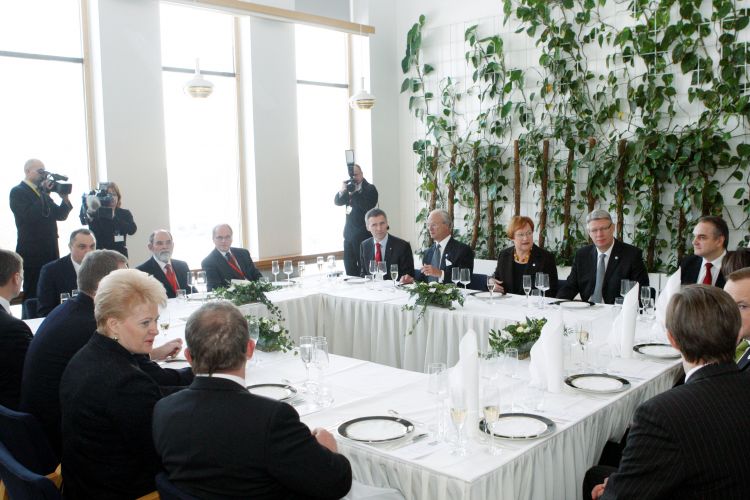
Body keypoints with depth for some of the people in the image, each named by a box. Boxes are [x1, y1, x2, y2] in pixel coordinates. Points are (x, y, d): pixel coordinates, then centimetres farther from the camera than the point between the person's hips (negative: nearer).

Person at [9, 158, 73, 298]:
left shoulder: (43, 193, 17)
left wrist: (65, 198, -1)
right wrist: (44, 195, -18)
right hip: (32, 254, -6)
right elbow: (29, 216, -20)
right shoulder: (17, 192, -5)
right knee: (33, 295, -2)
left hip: (50, 252, 6)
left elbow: (60, 215, 15)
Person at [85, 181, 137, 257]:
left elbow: (132, 230, -11)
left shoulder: (125, 213, 6)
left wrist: (114, 217, -18)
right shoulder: (97, 214, 2)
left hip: (120, 254, 2)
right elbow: (94, 234, -10)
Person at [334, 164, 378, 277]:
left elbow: (367, 205, -20)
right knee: (349, 267, 10)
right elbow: (337, 202, 6)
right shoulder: (350, 187, 13)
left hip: (363, 234, -6)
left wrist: (354, 193, -22)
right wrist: (342, 191, -12)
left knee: (364, 267, -5)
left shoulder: (370, 189, -4)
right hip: (349, 233, 6)